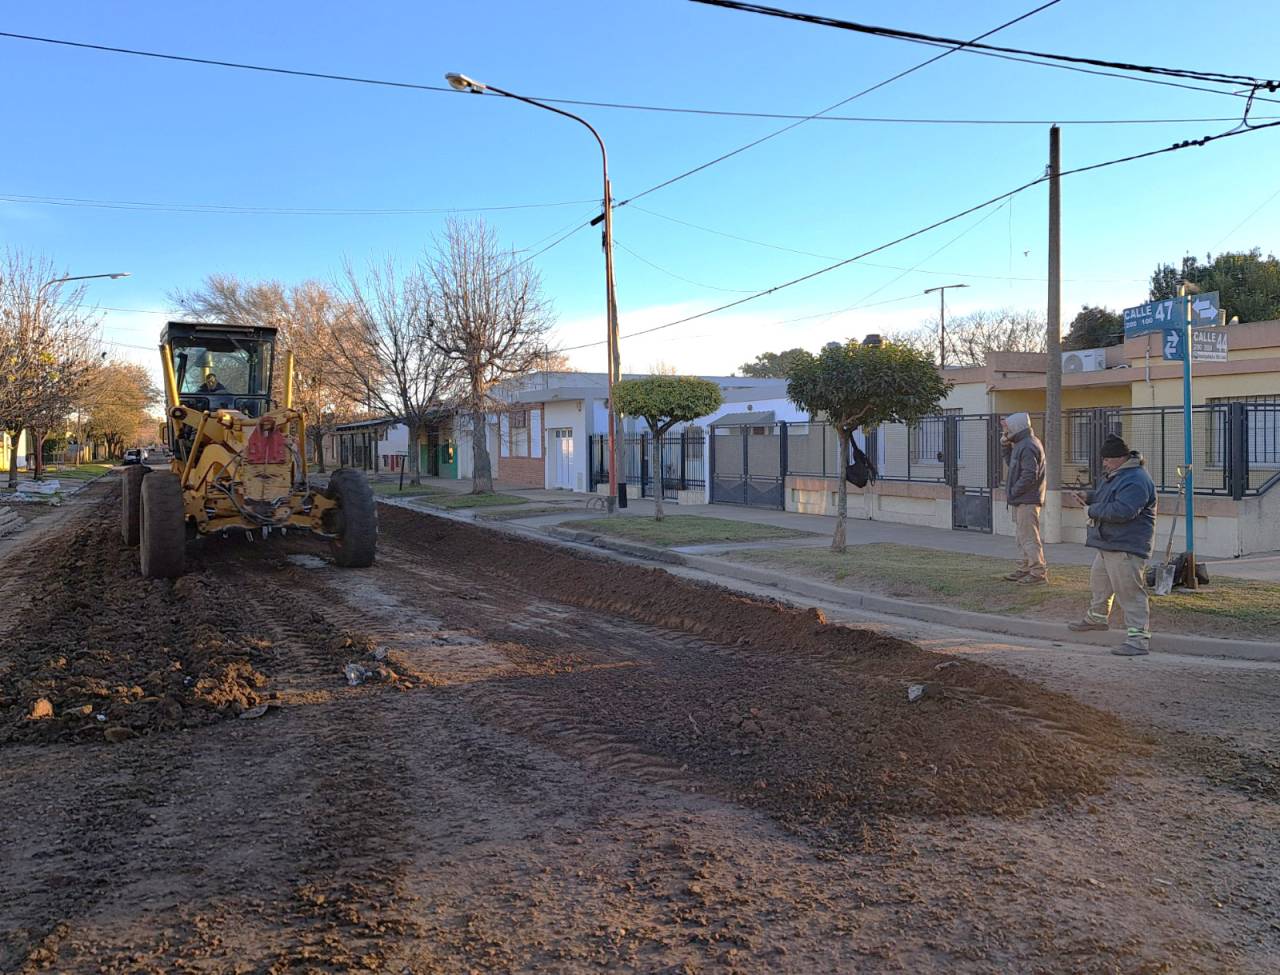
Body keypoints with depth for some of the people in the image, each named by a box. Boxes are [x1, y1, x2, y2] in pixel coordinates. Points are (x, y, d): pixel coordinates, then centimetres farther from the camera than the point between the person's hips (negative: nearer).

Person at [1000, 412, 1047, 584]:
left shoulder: (1028, 447, -19)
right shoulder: (1021, 444, 14)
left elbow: (1029, 475, -24)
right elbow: (1011, 463, 22)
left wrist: (1013, 492, -16)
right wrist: (1005, 445, 9)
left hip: (1027, 500, -11)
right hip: (1021, 500, 11)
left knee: (1029, 537, -7)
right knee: (1023, 537, 17)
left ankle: (1038, 573, -2)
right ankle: (1024, 569, 26)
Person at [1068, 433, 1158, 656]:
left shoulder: (1136, 481, -23)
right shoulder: (1114, 474, 13)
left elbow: (1122, 511, -33)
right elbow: (1104, 495, 31)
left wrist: (1093, 510, -18)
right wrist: (1088, 497, 10)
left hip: (1126, 548, -11)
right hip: (1108, 544, 11)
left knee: (1130, 592, -11)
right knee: (1098, 580, 26)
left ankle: (1139, 639, -9)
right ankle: (1096, 617, 47)